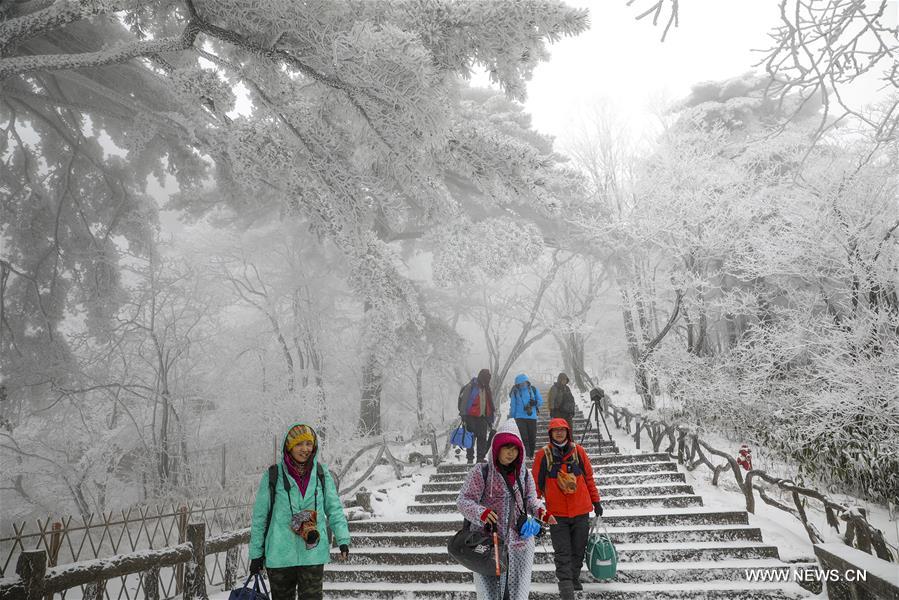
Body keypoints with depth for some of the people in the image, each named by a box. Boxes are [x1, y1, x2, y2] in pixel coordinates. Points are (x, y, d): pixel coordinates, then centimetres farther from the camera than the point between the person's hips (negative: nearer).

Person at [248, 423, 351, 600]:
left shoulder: (322, 474, 1)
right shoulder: (273, 475, -5)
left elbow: (334, 509, 5)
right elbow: (260, 517, 2)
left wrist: (343, 539, -7)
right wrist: (256, 553, 5)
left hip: (313, 554, 1)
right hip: (280, 554, -1)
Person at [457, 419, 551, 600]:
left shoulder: (524, 474, 5)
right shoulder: (481, 472, -8)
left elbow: (531, 499, 15)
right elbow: (463, 500, -10)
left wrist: (540, 511, -7)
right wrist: (481, 512, -29)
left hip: (520, 543, 4)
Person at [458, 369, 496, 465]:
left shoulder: (487, 389, 17)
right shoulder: (471, 387, -5)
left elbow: (490, 405, 23)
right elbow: (464, 401, -8)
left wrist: (490, 419, 20)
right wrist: (463, 414, -13)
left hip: (482, 417, 6)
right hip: (471, 417, -6)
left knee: (482, 438, 3)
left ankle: (481, 457, 10)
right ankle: (470, 458, 2)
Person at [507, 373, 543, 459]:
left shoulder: (534, 390, 5)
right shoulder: (515, 392, 3)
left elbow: (541, 401, 8)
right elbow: (513, 405, 7)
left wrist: (535, 402, -13)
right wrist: (511, 417, 7)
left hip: (532, 417, 2)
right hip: (520, 417, -2)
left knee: (532, 437, 5)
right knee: (523, 437, -11)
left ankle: (531, 455, 22)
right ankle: (525, 455, -9)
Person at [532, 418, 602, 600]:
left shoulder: (578, 451, 1)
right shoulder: (544, 454, -4)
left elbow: (589, 477, 9)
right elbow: (537, 483, 2)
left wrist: (596, 501, 10)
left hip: (581, 511, 2)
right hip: (556, 512, -2)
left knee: (578, 549, 13)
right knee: (562, 552, -3)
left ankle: (574, 577, 31)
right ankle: (565, 583, 1)